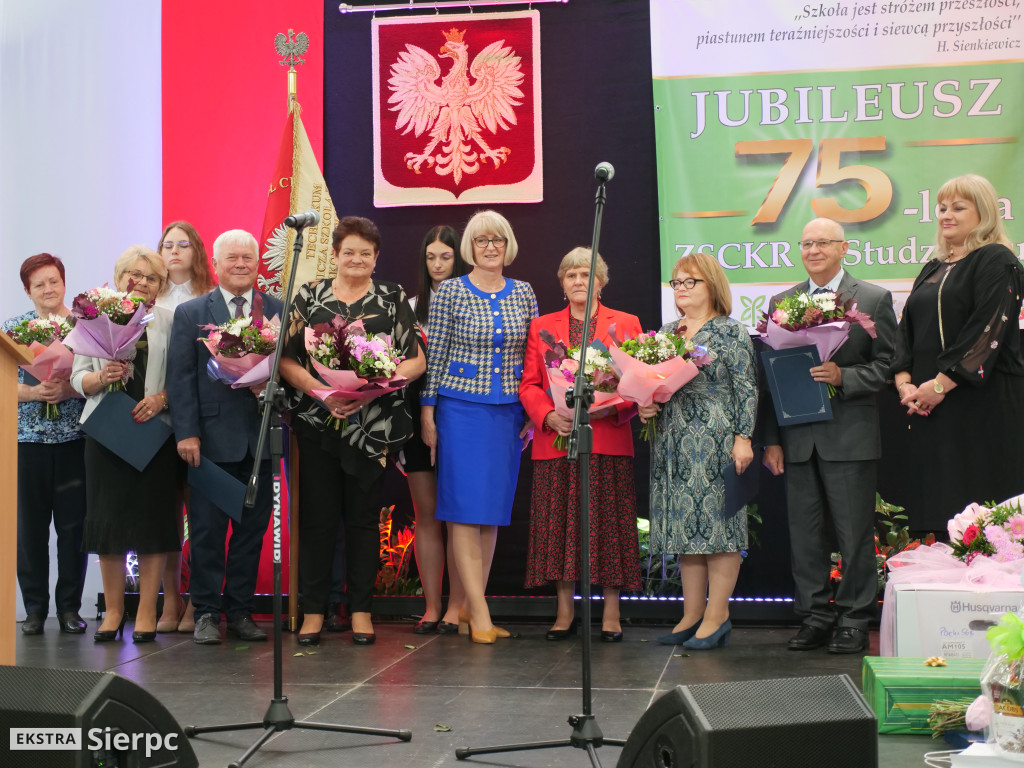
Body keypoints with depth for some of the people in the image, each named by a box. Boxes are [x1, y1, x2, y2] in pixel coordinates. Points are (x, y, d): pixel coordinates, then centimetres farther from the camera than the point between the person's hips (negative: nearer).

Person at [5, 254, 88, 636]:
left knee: (74, 524, 2)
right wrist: (35, 392, -15)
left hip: (74, 439, -1)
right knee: (30, 525, 3)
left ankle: (69, 607, 13)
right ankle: (35, 608, 14)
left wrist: (69, 389, -17)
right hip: (28, 439, 1)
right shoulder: (13, 328, 6)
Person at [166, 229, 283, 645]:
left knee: (252, 528, 7)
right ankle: (206, 613, 12)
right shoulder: (190, 313, 6)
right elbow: (181, 377, 0)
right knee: (207, 528, 2)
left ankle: (240, 610, 18)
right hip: (212, 437, -2)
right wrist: (187, 432, -8)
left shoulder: (279, 311, 9)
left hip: (260, 436, 2)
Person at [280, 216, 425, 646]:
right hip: (317, 421, 0)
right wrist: (320, 390, -14)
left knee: (363, 517, 4)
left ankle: (361, 610, 14)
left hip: (373, 425, 0)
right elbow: (286, 358, 3)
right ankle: (313, 610, 12)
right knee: (317, 516, 2)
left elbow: (416, 360, 3)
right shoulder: (309, 296, 7)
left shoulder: (393, 299, 7)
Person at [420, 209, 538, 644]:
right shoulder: (451, 292, -1)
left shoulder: (523, 293, 9)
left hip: (509, 413, 4)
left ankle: (465, 604, 13)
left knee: (494, 509, 5)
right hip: (461, 408, -4)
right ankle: (478, 611, -7)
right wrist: (427, 413, -2)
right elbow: (434, 356, 0)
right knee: (466, 506, -8)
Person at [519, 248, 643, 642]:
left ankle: (611, 613, 8)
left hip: (609, 441, -1)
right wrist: (549, 416, -10)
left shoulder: (626, 324, 9)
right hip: (556, 441, 1)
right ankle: (564, 611, 11)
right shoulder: (541, 326, 13)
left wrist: (613, 407, -13)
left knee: (608, 522, 0)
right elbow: (529, 384, 8)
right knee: (560, 524, 2)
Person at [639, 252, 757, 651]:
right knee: (685, 526, 7)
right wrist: (645, 407, -1)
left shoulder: (731, 332, -3)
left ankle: (717, 615, 2)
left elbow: (747, 389, -7)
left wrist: (743, 438, -13)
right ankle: (692, 614, 13)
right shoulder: (666, 333, 15)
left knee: (718, 521, -4)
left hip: (716, 441, -6)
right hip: (674, 445, 6)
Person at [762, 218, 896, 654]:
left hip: (850, 437, -3)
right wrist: (771, 439, 7)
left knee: (854, 535, 2)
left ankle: (854, 621, 12)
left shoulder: (874, 300, 2)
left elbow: (886, 366, -1)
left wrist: (843, 376, -18)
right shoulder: (781, 303, 12)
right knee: (804, 534, 8)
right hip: (798, 438, 3)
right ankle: (814, 617, 18)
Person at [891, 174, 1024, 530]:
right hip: (926, 405, 7)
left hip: (982, 403, -7)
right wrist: (904, 381, -2)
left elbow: (987, 330, -14)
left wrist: (941, 384, -17)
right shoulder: (933, 269, 20)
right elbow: (908, 328, 15)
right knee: (931, 502, 4)